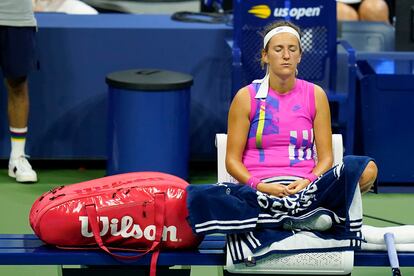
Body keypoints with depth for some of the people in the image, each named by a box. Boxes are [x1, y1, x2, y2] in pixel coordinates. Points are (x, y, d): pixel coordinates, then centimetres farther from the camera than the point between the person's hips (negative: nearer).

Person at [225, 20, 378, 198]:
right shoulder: (246, 97, 1)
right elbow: (232, 159, 1)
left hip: (303, 185, 4)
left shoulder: (315, 95, 8)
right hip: (260, 187, -4)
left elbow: (325, 157, 7)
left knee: (369, 170, -21)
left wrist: (308, 182, -15)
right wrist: (260, 186, -18)